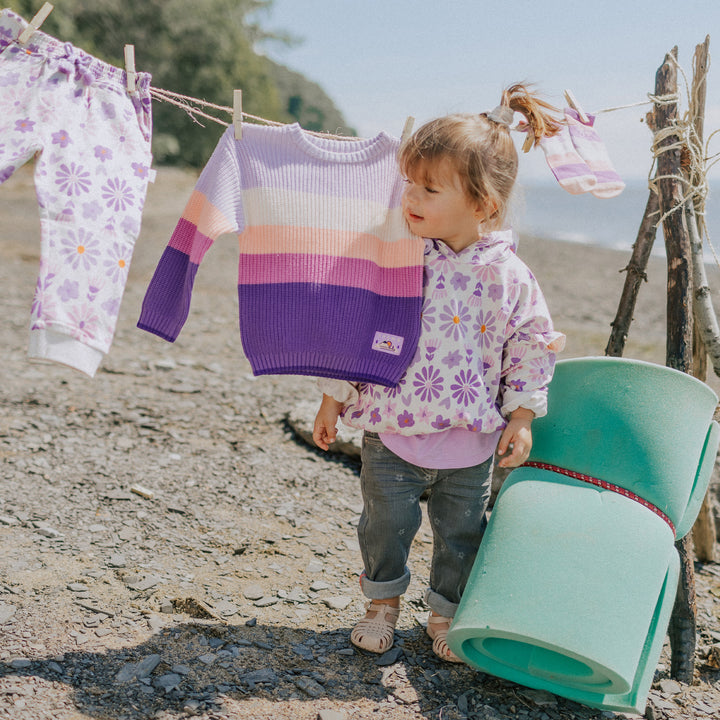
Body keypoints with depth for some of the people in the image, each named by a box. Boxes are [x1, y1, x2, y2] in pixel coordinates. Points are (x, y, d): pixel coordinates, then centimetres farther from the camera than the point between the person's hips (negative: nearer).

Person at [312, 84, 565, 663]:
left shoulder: (506, 275, -11)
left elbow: (533, 347, 1)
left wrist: (522, 415, -1)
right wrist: (334, 398, 2)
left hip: (470, 440, 0)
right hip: (391, 426, 0)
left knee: (460, 532, 13)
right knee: (386, 523, 9)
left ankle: (446, 614, 36)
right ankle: (383, 602, 35)